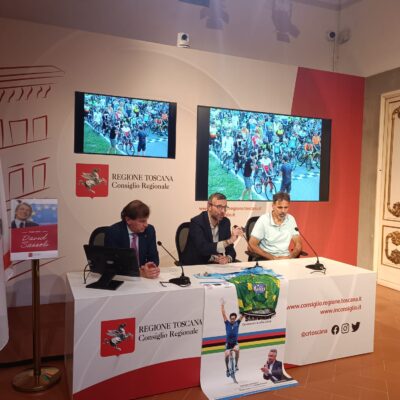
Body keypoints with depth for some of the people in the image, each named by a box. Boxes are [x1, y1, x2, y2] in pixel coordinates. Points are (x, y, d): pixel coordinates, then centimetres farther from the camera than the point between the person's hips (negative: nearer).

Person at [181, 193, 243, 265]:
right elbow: (203, 249, -28)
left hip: (217, 264, 4)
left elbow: (230, 249, 3)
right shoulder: (196, 222, -16)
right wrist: (228, 241, -35)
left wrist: (228, 258, -19)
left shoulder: (225, 222, 1)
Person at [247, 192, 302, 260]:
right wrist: (273, 258, -16)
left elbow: (298, 244, 8)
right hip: (267, 260, -3)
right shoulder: (263, 220, -7)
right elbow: (252, 246, -10)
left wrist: (290, 256, -11)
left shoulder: (291, 219, 5)